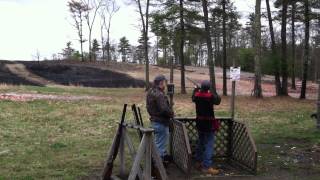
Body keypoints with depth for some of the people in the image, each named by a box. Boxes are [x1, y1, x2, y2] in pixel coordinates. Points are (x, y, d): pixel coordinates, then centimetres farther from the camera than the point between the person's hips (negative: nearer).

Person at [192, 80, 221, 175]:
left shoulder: (197, 95, -2)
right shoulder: (210, 96, -17)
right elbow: (218, 101, 1)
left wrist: (196, 89, 39)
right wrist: (215, 93, 17)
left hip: (199, 123, 7)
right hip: (209, 124, -6)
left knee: (200, 143, 21)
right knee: (209, 145, -4)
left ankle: (199, 162, 32)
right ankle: (207, 166, -6)